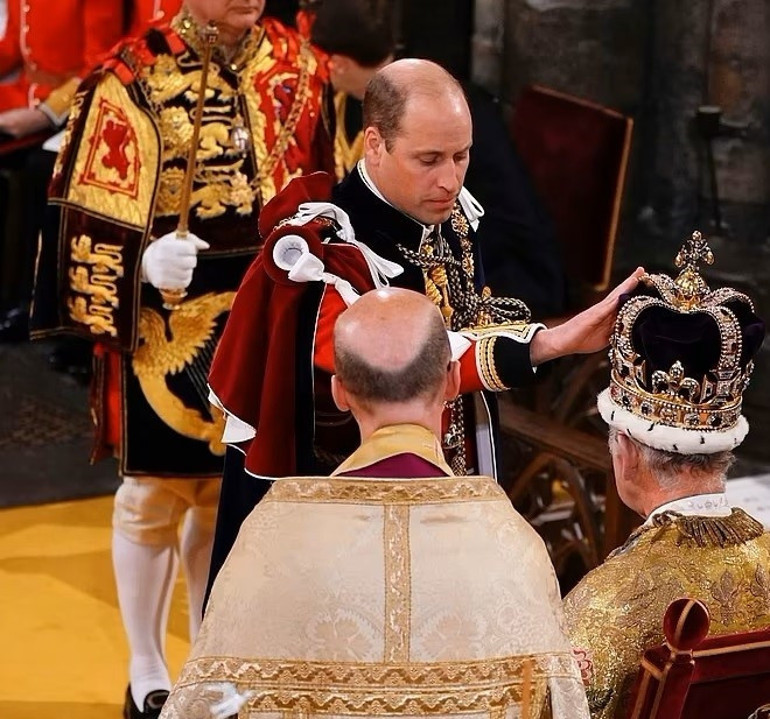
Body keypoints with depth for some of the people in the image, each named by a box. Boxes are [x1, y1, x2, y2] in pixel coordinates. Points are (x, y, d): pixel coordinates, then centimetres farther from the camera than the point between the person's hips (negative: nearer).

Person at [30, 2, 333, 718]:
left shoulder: (296, 66, 3)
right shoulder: (133, 82, -13)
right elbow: (87, 217, -12)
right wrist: (143, 262, -27)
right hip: (167, 330, -5)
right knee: (154, 498, 8)